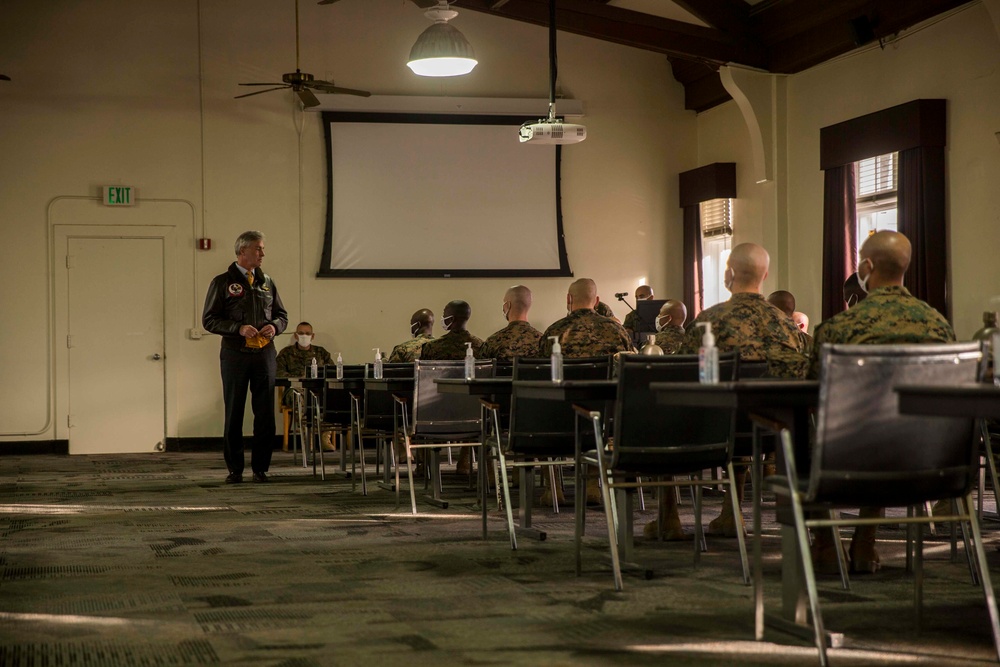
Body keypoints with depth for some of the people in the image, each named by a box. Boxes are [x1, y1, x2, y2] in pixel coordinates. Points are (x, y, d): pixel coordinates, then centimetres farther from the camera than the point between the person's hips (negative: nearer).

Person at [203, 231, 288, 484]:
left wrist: (275, 326, -5)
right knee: (234, 415, 3)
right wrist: (239, 328, -17)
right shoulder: (222, 282, -1)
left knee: (265, 414, 3)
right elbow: (209, 320, -4)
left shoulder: (266, 282, 12)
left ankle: (260, 468, 12)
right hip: (235, 355, -3)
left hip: (264, 354, 3)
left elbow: (282, 315, 18)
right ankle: (235, 470, 11)